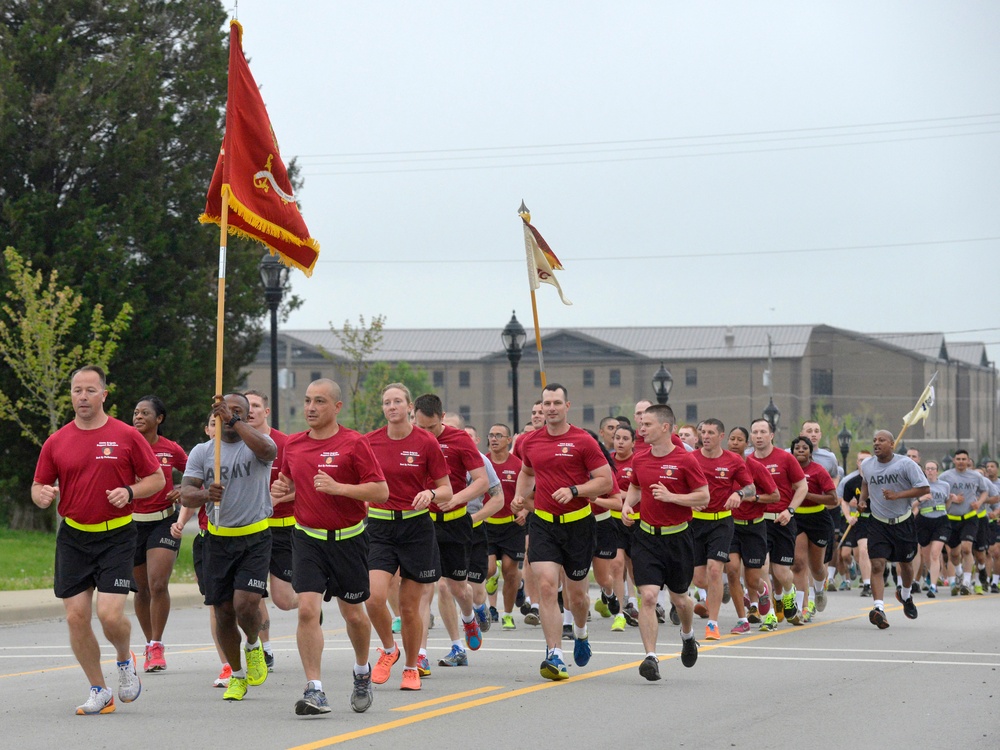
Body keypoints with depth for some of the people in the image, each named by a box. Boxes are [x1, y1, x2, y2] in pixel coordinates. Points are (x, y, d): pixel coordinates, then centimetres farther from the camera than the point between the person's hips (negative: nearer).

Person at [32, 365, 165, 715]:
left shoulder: (127, 436, -2)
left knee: (110, 614, -14)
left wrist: (129, 492, -15)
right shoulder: (56, 442, 5)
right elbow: (39, 486, 11)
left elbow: (157, 479, 4)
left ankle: (125, 660, 19)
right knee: (76, 617, -1)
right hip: (72, 538, 3)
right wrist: (42, 495, -12)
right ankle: (99, 691, 14)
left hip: (116, 537, -3)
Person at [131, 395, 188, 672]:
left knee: (158, 584, -16)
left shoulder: (171, 449, -1)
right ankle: (150, 644, 26)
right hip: (132, 522, 1)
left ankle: (157, 646, -6)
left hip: (164, 522, -1)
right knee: (141, 589, 10)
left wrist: (183, 489, -5)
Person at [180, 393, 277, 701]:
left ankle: (254, 646, 16)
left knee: (245, 605, -17)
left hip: (255, 538, -3)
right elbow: (185, 493, -4)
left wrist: (233, 420, -32)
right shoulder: (202, 451, 7)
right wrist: (205, 494, -26)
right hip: (218, 539, 3)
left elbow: (265, 449, -28)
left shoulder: (256, 445, -2)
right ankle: (237, 676, 24)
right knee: (223, 612, 5)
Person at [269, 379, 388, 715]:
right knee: (307, 609, -14)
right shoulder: (293, 444, 6)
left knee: (353, 614, 10)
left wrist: (338, 487, -23)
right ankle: (314, 690, -13)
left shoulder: (354, 443, -9)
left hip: (347, 539, -3)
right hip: (307, 537, 3)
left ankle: (362, 672, 38)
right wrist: (281, 488, 0)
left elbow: (381, 491, -12)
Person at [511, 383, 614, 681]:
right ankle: (554, 656, -14)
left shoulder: (583, 441, -7)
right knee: (547, 586, -14)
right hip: (543, 522, 2)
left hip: (578, 523, -2)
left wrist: (574, 490, -20)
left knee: (576, 594, 10)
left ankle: (580, 632, 44)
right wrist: (520, 496, 9)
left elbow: (606, 480, -8)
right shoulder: (530, 442, 5)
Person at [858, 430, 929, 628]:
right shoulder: (866, 465, 1)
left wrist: (898, 495, -24)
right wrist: (863, 498, 4)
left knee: (905, 564, 16)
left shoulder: (905, 464, -12)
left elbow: (924, 487, -14)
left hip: (903, 522, -1)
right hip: (878, 523, 1)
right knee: (877, 565, -16)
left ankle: (905, 595, 47)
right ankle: (878, 609, -24)